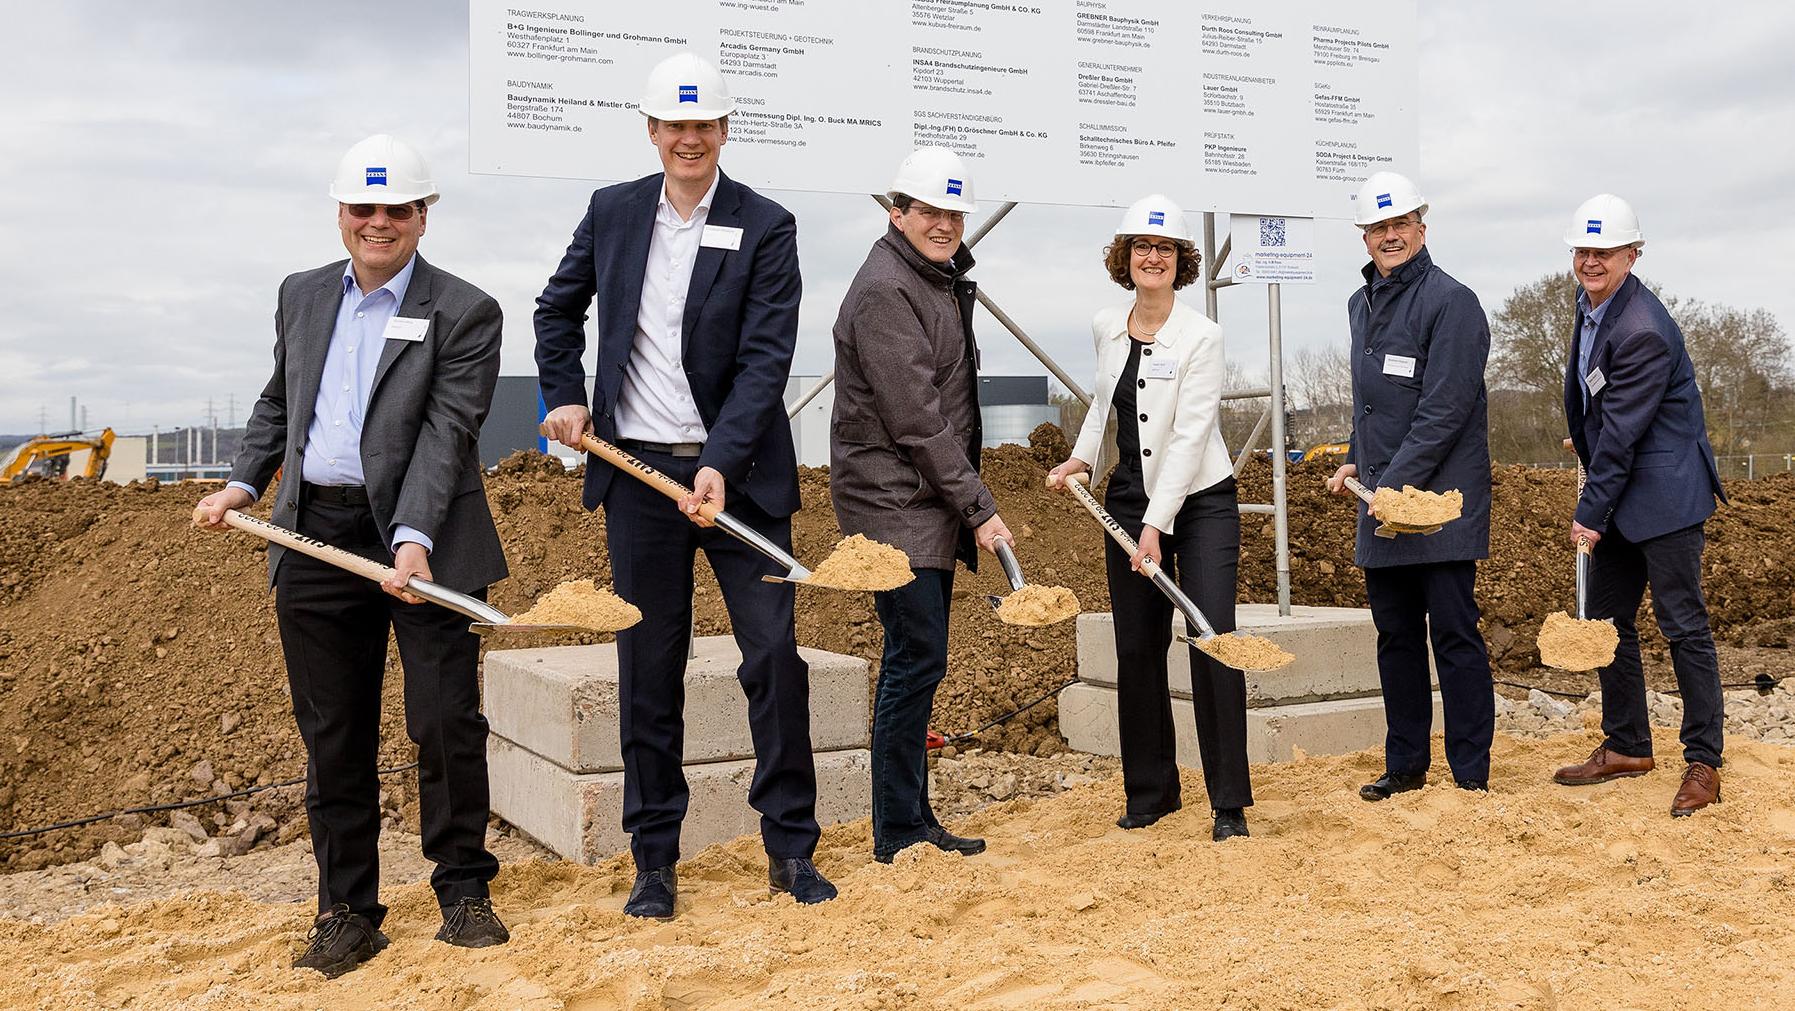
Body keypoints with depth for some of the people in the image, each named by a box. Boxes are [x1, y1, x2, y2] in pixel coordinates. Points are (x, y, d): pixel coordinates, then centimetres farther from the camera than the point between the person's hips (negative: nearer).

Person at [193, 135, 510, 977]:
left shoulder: (464, 313, -4)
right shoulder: (301, 296, 14)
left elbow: (446, 432, -14)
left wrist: (414, 538, -24)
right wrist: (243, 484, 9)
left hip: (424, 542, -4)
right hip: (315, 542, 5)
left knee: (447, 722, 0)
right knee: (333, 735, 9)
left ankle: (463, 891, 18)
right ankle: (347, 912, 20)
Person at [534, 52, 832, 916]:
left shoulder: (766, 227, -4)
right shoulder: (612, 211, 6)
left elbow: (765, 359, -11)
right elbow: (558, 308, 21)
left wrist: (721, 463, -21)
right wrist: (564, 397, 8)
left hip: (738, 471, -2)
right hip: (638, 471, 2)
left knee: (775, 655, -1)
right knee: (647, 673, 7)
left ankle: (790, 849, 13)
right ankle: (654, 860, 19)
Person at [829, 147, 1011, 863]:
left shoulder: (944, 282, 17)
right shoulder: (884, 290, -14)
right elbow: (916, 419, -20)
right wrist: (979, 508, -18)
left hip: (932, 505, 10)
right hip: (892, 503, -10)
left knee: (918, 660, 12)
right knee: (917, 656, -8)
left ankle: (912, 821, 21)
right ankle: (897, 832, 2)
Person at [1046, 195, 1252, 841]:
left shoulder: (1201, 337, -13)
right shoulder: (1106, 327, 4)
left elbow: (1189, 436, -19)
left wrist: (1157, 525, -24)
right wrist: (1082, 456, 6)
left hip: (1200, 501, -5)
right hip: (1127, 501, 5)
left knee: (1212, 641, -12)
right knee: (1137, 650, 7)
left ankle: (1229, 804, -2)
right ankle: (1151, 793, 20)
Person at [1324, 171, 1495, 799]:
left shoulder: (1451, 302, -10)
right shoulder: (1361, 304, 15)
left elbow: (1446, 409, -17)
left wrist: (1396, 481, -18)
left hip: (1442, 499, -8)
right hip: (1381, 498, 8)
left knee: (1454, 636, -3)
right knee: (1395, 637, 13)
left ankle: (1471, 776, 5)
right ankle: (1405, 765, 23)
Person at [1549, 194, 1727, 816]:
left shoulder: (1642, 332, -22)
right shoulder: (1590, 304, 7)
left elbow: (1622, 433, -21)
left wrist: (1591, 513, -18)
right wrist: (1584, 438, 26)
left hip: (1662, 494, -10)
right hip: (1619, 493, 10)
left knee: (1683, 624, -4)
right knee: (1607, 619, 13)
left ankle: (1703, 763, 5)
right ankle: (1626, 747, 24)